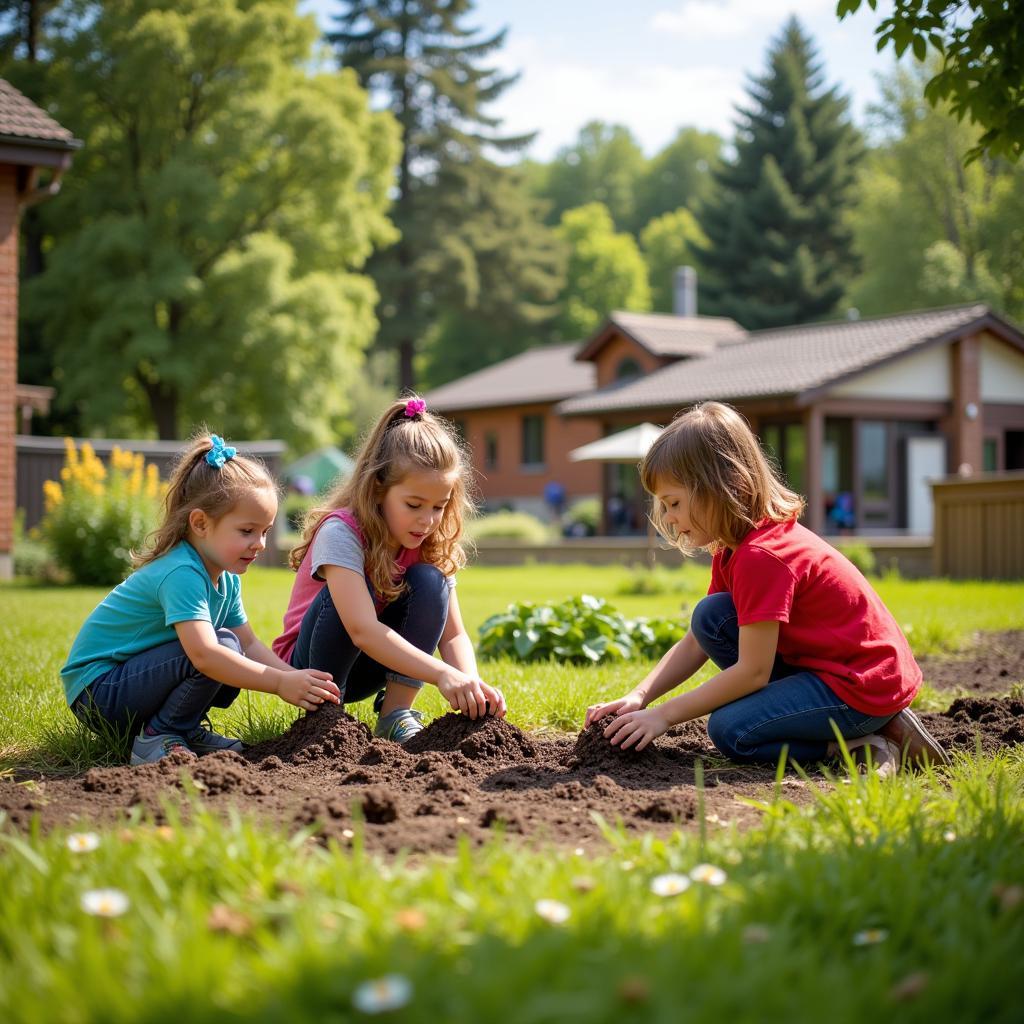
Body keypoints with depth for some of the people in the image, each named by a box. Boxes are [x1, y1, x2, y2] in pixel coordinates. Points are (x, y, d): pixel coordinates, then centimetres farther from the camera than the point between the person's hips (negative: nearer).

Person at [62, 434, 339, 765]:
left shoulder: (225, 578, 5)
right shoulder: (181, 574, -25)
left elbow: (250, 645, 6)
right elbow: (204, 654, -38)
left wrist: (299, 680, -10)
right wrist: (281, 683, -36)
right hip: (97, 692, -10)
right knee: (223, 645, -26)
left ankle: (184, 729, 6)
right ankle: (158, 739, -15)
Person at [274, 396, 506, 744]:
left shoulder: (432, 544, -9)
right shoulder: (341, 531, -27)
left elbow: (452, 635, -12)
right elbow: (362, 630, -40)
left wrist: (471, 683, -34)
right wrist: (442, 674, -49)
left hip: (372, 668, 5)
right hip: (309, 664, -5)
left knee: (430, 582, -19)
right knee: (356, 589, -33)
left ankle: (396, 715, -14)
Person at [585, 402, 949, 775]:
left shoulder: (762, 556, -24)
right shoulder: (732, 548, 8)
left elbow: (753, 671, -23)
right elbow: (695, 644, 8)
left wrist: (664, 714, -17)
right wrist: (638, 697, -6)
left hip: (867, 687, -10)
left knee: (730, 731, -20)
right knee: (710, 618, -2)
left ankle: (862, 747, -8)